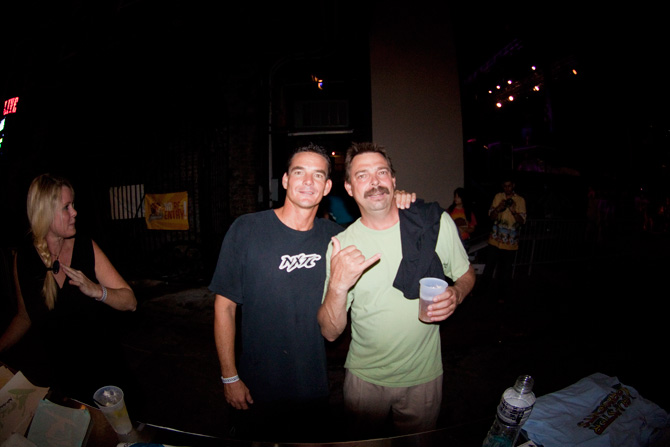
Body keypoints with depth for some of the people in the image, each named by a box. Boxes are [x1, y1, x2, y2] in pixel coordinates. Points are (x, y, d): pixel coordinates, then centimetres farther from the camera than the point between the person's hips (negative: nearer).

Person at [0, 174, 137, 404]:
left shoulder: (86, 247, -11)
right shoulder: (24, 257, -7)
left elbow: (130, 301, -13)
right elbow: (24, 316, 8)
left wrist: (96, 290, -29)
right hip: (55, 375, 1)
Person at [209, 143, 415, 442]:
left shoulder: (332, 235, -5)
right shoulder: (246, 229, -14)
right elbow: (224, 307, -9)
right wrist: (230, 377, -8)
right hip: (257, 389, -2)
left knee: (313, 439, 22)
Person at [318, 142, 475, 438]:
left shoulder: (436, 222, -12)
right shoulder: (341, 246, -14)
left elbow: (466, 274, 5)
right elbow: (331, 332, -14)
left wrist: (456, 294, -18)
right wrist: (337, 286, -33)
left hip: (423, 375, 1)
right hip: (365, 377, 0)